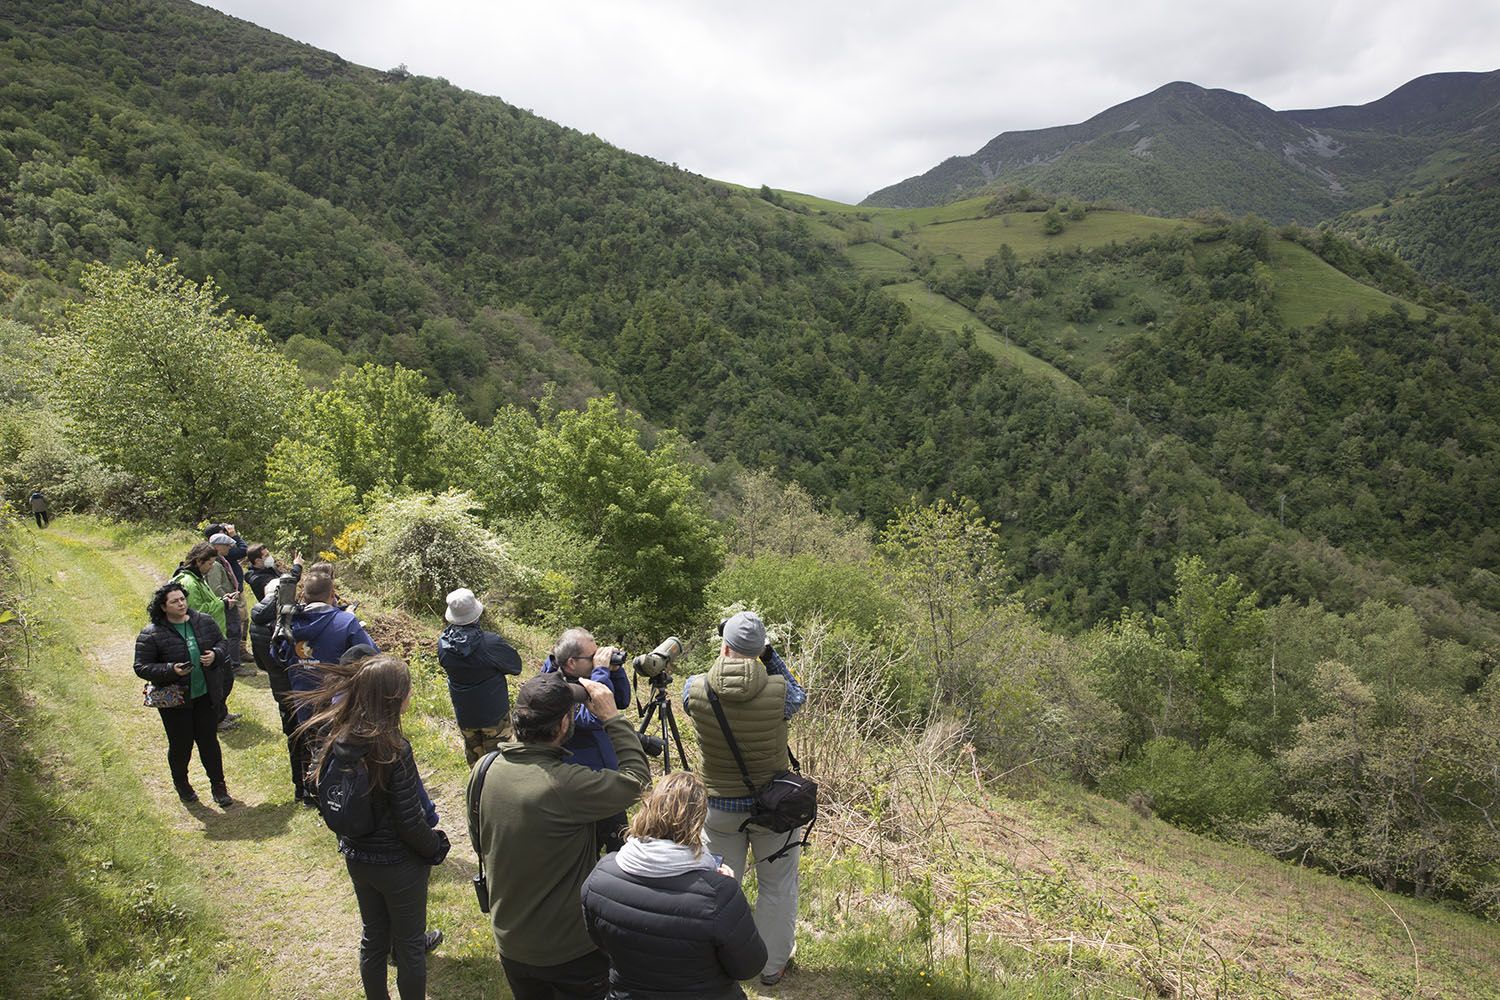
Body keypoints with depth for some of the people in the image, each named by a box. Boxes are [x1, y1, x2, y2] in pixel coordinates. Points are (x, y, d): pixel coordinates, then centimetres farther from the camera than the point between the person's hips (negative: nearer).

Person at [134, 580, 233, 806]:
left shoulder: (204, 622, -1)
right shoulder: (152, 634, -13)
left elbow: (222, 642, 12)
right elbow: (141, 667, -11)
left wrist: (215, 654, -10)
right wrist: (170, 670, -25)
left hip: (205, 695, 3)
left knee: (209, 741, 11)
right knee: (180, 745, 11)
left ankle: (218, 786, 24)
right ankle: (181, 784, 37)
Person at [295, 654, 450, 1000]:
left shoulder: (334, 736, -14)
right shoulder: (393, 750, -30)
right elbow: (411, 822, -22)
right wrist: (436, 847, -6)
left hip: (356, 858, 6)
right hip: (398, 864, -6)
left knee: (373, 936, 25)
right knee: (410, 944, 15)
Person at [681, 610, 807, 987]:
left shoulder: (694, 690, -19)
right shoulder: (778, 691, -23)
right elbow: (799, 696, 1)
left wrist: (724, 659, 4)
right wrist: (769, 656, -3)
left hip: (719, 806, 2)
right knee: (777, 886, 18)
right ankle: (773, 964, 33)